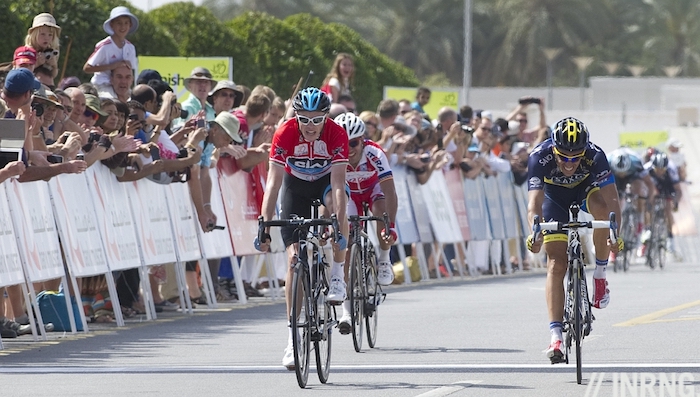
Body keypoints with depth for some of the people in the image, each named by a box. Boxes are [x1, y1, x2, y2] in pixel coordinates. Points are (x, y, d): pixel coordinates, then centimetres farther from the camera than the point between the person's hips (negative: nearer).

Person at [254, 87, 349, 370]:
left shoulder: (337, 134, -30)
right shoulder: (285, 134, -29)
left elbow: (338, 185, -34)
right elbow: (273, 183, -30)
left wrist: (340, 229, -42)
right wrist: (265, 227, -37)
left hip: (326, 180, -1)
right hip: (295, 184, 1)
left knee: (336, 202, -37)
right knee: (294, 258, -9)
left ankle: (337, 276, -18)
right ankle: (294, 338, -6)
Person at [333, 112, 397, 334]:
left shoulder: (375, 155, -37)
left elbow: (389, 192, -41)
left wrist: (391, 226, -52)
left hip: (374, 188, -1)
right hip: (350, 193, 1)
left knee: (381, 212, -34)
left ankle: (384, 262, -7)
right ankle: (347, 309, -8)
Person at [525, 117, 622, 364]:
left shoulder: (595, 156, -35)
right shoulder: (540, 157, -35)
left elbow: (611, 199, -39)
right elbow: (534, 201, -42)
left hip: (586, 189, 0)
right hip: (555, 197, 0)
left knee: (601, 206, -36)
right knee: (556, 265, -13)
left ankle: (600, 275, -16)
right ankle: (556, 335, -13)